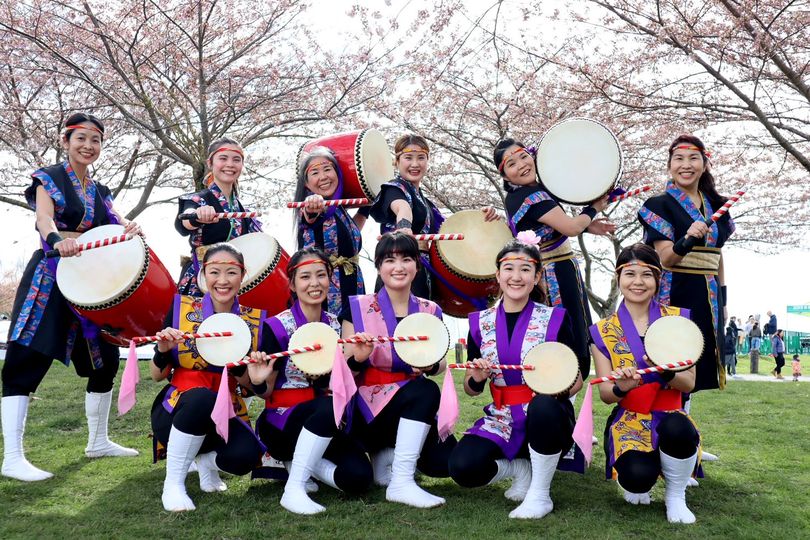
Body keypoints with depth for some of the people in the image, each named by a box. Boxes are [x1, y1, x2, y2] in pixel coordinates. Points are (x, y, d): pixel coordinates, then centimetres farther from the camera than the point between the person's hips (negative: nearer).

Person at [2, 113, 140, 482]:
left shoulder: (100, 192, 17)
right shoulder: (49, 178, -1)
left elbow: (113, 225, 5)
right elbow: (44, 218, -18)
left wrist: (128, 229, -20)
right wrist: (57, 240, -41)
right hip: (51, 277, -7)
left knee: (105, 360, 11)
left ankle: (98, 441, 25)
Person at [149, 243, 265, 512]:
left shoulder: (253, 320, -1)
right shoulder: (181, 308, -5)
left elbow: (251, 384, 2)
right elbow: (157, 376, 0)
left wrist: (237, 363, -18)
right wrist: (163, 350, -21)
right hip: (176, 412, -2)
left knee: (246, 455, -29)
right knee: (201, 397, -37)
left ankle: (207, 458, 8)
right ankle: (173, 484, -16)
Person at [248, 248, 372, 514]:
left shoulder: (335, 325, 3)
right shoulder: (277, 326, -13)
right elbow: (266, 393, -8)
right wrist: (259, 382, -30)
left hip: (324, 423, 5)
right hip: (281, 420, -5)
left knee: (358, 478, -18)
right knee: (331, 407, -36)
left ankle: (298, 459, 9)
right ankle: (293, 490, -22)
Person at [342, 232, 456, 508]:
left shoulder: (429, 311, 6)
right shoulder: (358, 307, -4)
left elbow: (440, 364, 10)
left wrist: (432, 365, -13)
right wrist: (359, 357, -25)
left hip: (414, 407, 5)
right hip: (367, 410, -4)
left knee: (445, 462, -18)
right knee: (426, 390, -32)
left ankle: (386, 453, 12)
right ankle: (401, 483, -25)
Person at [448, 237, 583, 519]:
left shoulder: (554, 319, -3)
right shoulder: (480, 322, 4)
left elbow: (577, 381, 0)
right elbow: (470, 390, 9)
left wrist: (561, 388, -23)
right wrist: (476, 378, -14)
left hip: (546, 418, -2)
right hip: (502, 421, 2)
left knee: (543, 404, -38)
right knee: (463, 468, -24)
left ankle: (540, 494, -14)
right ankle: (522, 468, 8)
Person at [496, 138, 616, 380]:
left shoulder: (517, 194, 10)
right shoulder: (533, 195, -21)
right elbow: (571, 228, -22)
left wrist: (586, 226, 11)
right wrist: (593, 209, -2)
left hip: (549, 276, 10)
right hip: (557, 277, -10)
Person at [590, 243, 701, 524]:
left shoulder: (677, 319, 2)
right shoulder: (604, 331, 0)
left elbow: (689, 383, -2)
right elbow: (606, 395, -3)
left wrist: (665, 372, -25)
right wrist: (621, 387, -27)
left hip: (670, 418, 1)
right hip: (628, 422, -1)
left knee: (679, 429, -37)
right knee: (637, 477, -32)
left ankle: (676, 495, -4)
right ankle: (638, 485, 11)